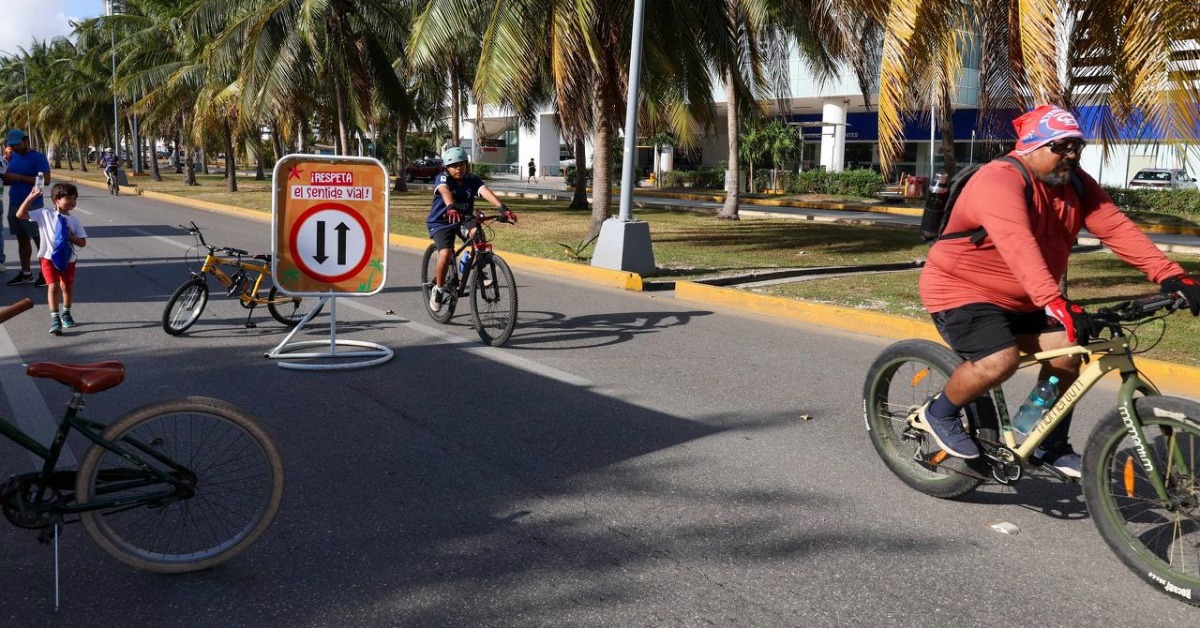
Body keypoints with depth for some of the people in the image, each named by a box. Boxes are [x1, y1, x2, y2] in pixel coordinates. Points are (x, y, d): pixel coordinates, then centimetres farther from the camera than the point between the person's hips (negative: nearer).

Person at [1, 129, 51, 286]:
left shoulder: (37, 157, -9)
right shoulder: (13, 157, 13)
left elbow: (45, 180, -17)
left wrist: (18, 177, -20)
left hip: (32, 205, -7)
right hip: (14, 204, 7)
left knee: (39, 239, -3)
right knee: (22, 239, 11)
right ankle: (25, 273, 16)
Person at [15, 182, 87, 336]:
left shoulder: (74, 220, -2)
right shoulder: (45, 214, -5)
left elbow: (82, 242, -2)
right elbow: (20, 214, -6)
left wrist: (70, 237, -20)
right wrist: (31, 198, -13)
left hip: (68, 259, 3)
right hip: (49, 257, -2)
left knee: (67, 286, 15)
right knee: (53, 286, -13)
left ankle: (66, 313, 37)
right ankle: (55, 318, -12)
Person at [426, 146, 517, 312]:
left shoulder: (472, 180, -7)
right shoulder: (443, 178, -16)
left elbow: (486, 192, -25)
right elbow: (445, 192, -38)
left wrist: (502, 208, -43)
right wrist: (451, 208, -61)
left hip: (464, 219, 4)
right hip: (441, 222, -3)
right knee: (446, 253, -26)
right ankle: (438, 289, -4)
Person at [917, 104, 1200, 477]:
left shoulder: (1075, 184, 0)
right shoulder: (999, 182, -26)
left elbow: (1116, 228, -10)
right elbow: (1018, 246, -40)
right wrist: (1055, 303, -52)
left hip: (1020, 301, 8)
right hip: (961, 291, -8)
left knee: (1066, 351, -4)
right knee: (1000, 359, -28)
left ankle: (1051, 446, 14)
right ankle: (939, 413, -1)